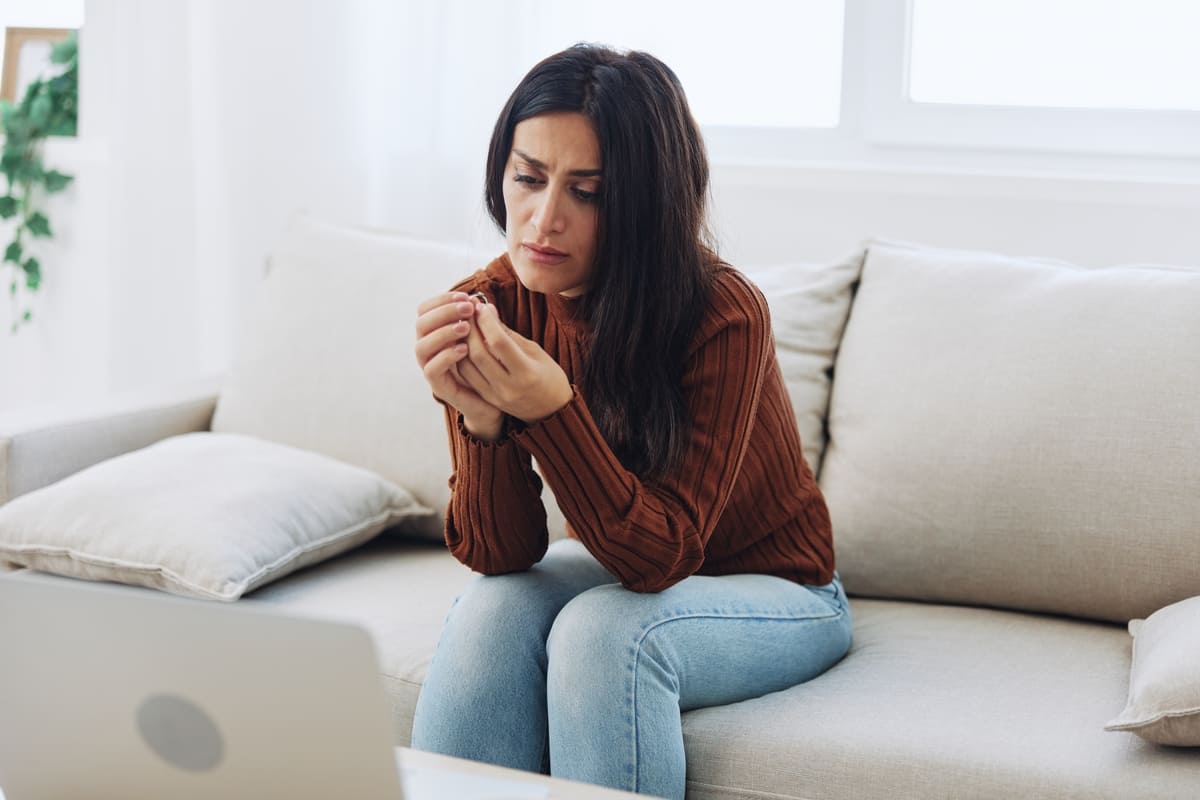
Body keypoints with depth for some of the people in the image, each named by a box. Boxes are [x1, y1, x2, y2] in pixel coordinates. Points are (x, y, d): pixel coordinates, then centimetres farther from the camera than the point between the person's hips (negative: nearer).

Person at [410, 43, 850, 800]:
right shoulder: (493, 305, -16)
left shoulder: (724, 315, -28)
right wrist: (481, 420, -36)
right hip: (623, 565, 3)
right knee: (492, 608, -27)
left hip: (768, 589, -3)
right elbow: (500, 556, -17)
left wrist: (553, 411, -41)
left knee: (604, 630, -31)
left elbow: (663, 554, -27)